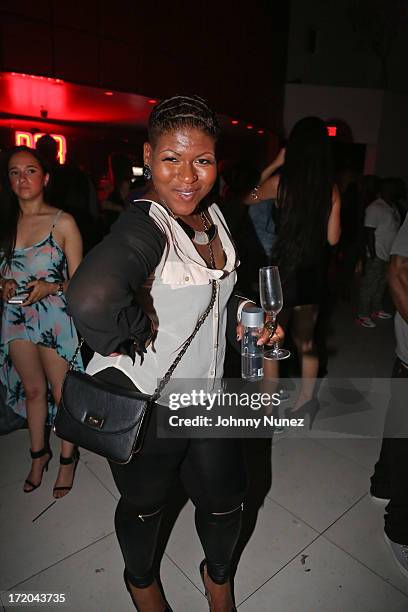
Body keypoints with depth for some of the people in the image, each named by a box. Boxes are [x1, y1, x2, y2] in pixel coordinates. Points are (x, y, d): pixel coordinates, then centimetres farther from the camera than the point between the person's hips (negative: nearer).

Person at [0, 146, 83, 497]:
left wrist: (50, 287, -23)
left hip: (56, 320, -4)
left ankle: (68, 457, 30)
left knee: (63, 393, 7)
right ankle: (39, 452, 40)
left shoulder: (64, 223, -8)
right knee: (32, 389, 19)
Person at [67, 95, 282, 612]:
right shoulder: (143, 227, -28)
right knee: (144, 505, 23)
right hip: (144, 403, -6)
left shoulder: (213, 214, 0)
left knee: (225, 500, 23)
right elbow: (90, 301, -48)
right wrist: (133, 337, -29)